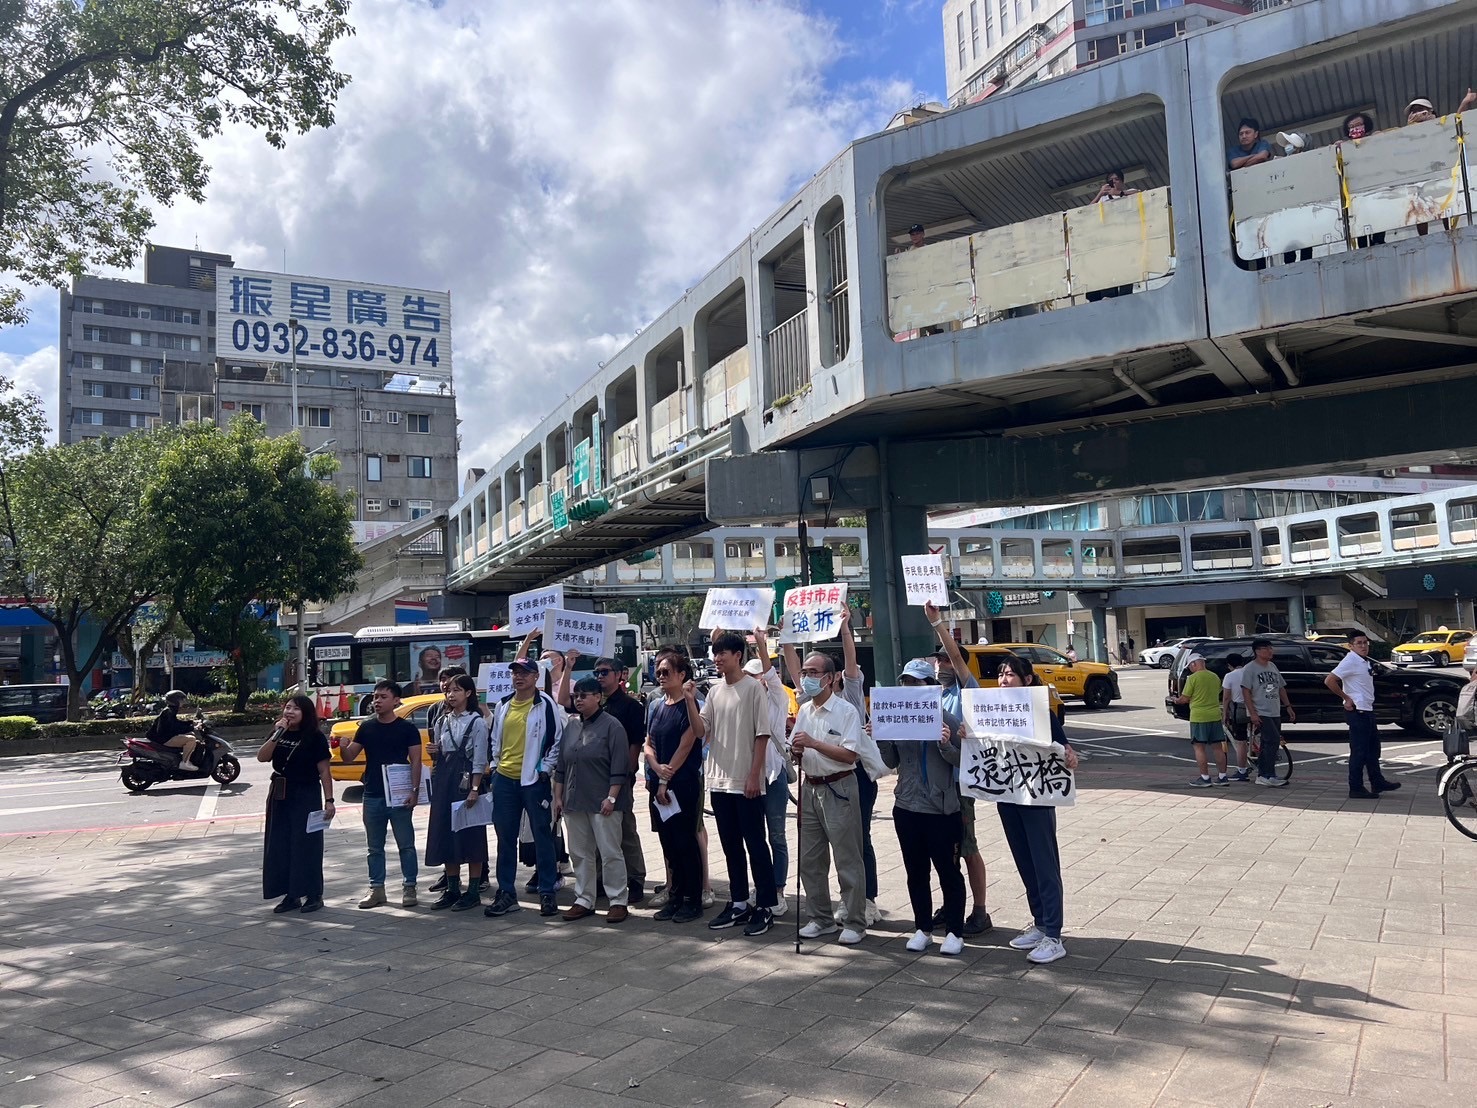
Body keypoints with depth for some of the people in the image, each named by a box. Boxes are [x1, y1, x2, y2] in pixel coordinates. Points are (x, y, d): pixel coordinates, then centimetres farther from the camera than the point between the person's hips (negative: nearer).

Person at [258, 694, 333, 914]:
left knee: (306, 845, -2)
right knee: (280, 846, 7)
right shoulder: (279, 734, 8)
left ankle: (314, 895, 8)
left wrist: (329, 801, -13)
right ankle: (290, 895, 17)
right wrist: (278, 733, -17)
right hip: (279, 796, 5)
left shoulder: (315, 738, -7)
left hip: (306, 797, -5)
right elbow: (262, 757, -7)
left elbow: (324, 771, -8)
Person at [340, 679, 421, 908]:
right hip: (372, 796, 4)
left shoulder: (407, 728, -4)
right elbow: (349, 757, 5)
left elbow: (415, 761, -4)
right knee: (374, 846, 11)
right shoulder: (366, 727, 6)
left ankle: (409, 887, 13)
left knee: (406, 844, 4)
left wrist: (414, 790, -12)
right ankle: (376, 889, 21)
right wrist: (343, 746, -17)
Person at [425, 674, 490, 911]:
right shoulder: (442, 721, 12)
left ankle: (473, 891, 6)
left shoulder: (477, 722, -6)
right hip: (443, 780, 6)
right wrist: (434, 752, -3)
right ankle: (452, 889, 18)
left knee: (470, 835, -1)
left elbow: (480, 759, -10)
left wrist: (474, 788, -16)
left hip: (466, 781, -6)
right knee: (444, 833, 8)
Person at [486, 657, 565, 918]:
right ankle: (506, 893, 19)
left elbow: (558, 740, -6)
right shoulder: (503, 706, 11)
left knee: (542, 836, 2)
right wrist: (493, 764, 11)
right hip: (504, 779, 6)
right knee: (505, 838, 10)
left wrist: (545, 769, -10)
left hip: (534, 780, -6)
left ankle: (547, 893, 10)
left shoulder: (546, 705, -7)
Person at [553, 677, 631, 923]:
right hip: (574, 801, 6)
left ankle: (618, 901, 5)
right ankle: (584, 900, 20)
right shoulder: (571, 726, 13)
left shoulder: (611, 726, -6)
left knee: (610, 852, -3)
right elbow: (561, 764, 16)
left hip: (602, 802, -6)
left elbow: (619, 766, -10)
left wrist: (611, 797, -15)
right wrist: (558, 797, 11)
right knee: (580, 853, 11)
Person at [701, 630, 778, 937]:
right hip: (719, 781, 7)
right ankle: (738, 903, 22)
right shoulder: (714, 692, 11)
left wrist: (754, 776, -14)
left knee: (756, 845, 0)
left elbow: (762, 735, -10)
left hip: (746, 783, -7)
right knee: (731, 846, 13)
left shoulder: (753, 688, -8)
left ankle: (765, 906, 8)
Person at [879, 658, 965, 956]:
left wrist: (946, 745, -25)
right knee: (916, 873, 14)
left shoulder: (946, 720, -9)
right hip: (906, 807, 4)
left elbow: (961, 761, -6)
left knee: (948, 872, 7)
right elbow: (891, 762, 9)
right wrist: (879, 739, -7)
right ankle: (923, 928, 26)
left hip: (941, 809, -4)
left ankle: (954, 931, 19)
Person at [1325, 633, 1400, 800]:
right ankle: (1356, 789, 2)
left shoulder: (1365, 661, 14)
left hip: (1367, 711, 10)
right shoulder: (1350, 661, -16)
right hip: (1357, 711, -10)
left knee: (1373, 749, 18)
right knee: (1359, 751, -4)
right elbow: (1329, 681, -25)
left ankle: (1377, 783, 30)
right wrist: (1346, 698, -18)